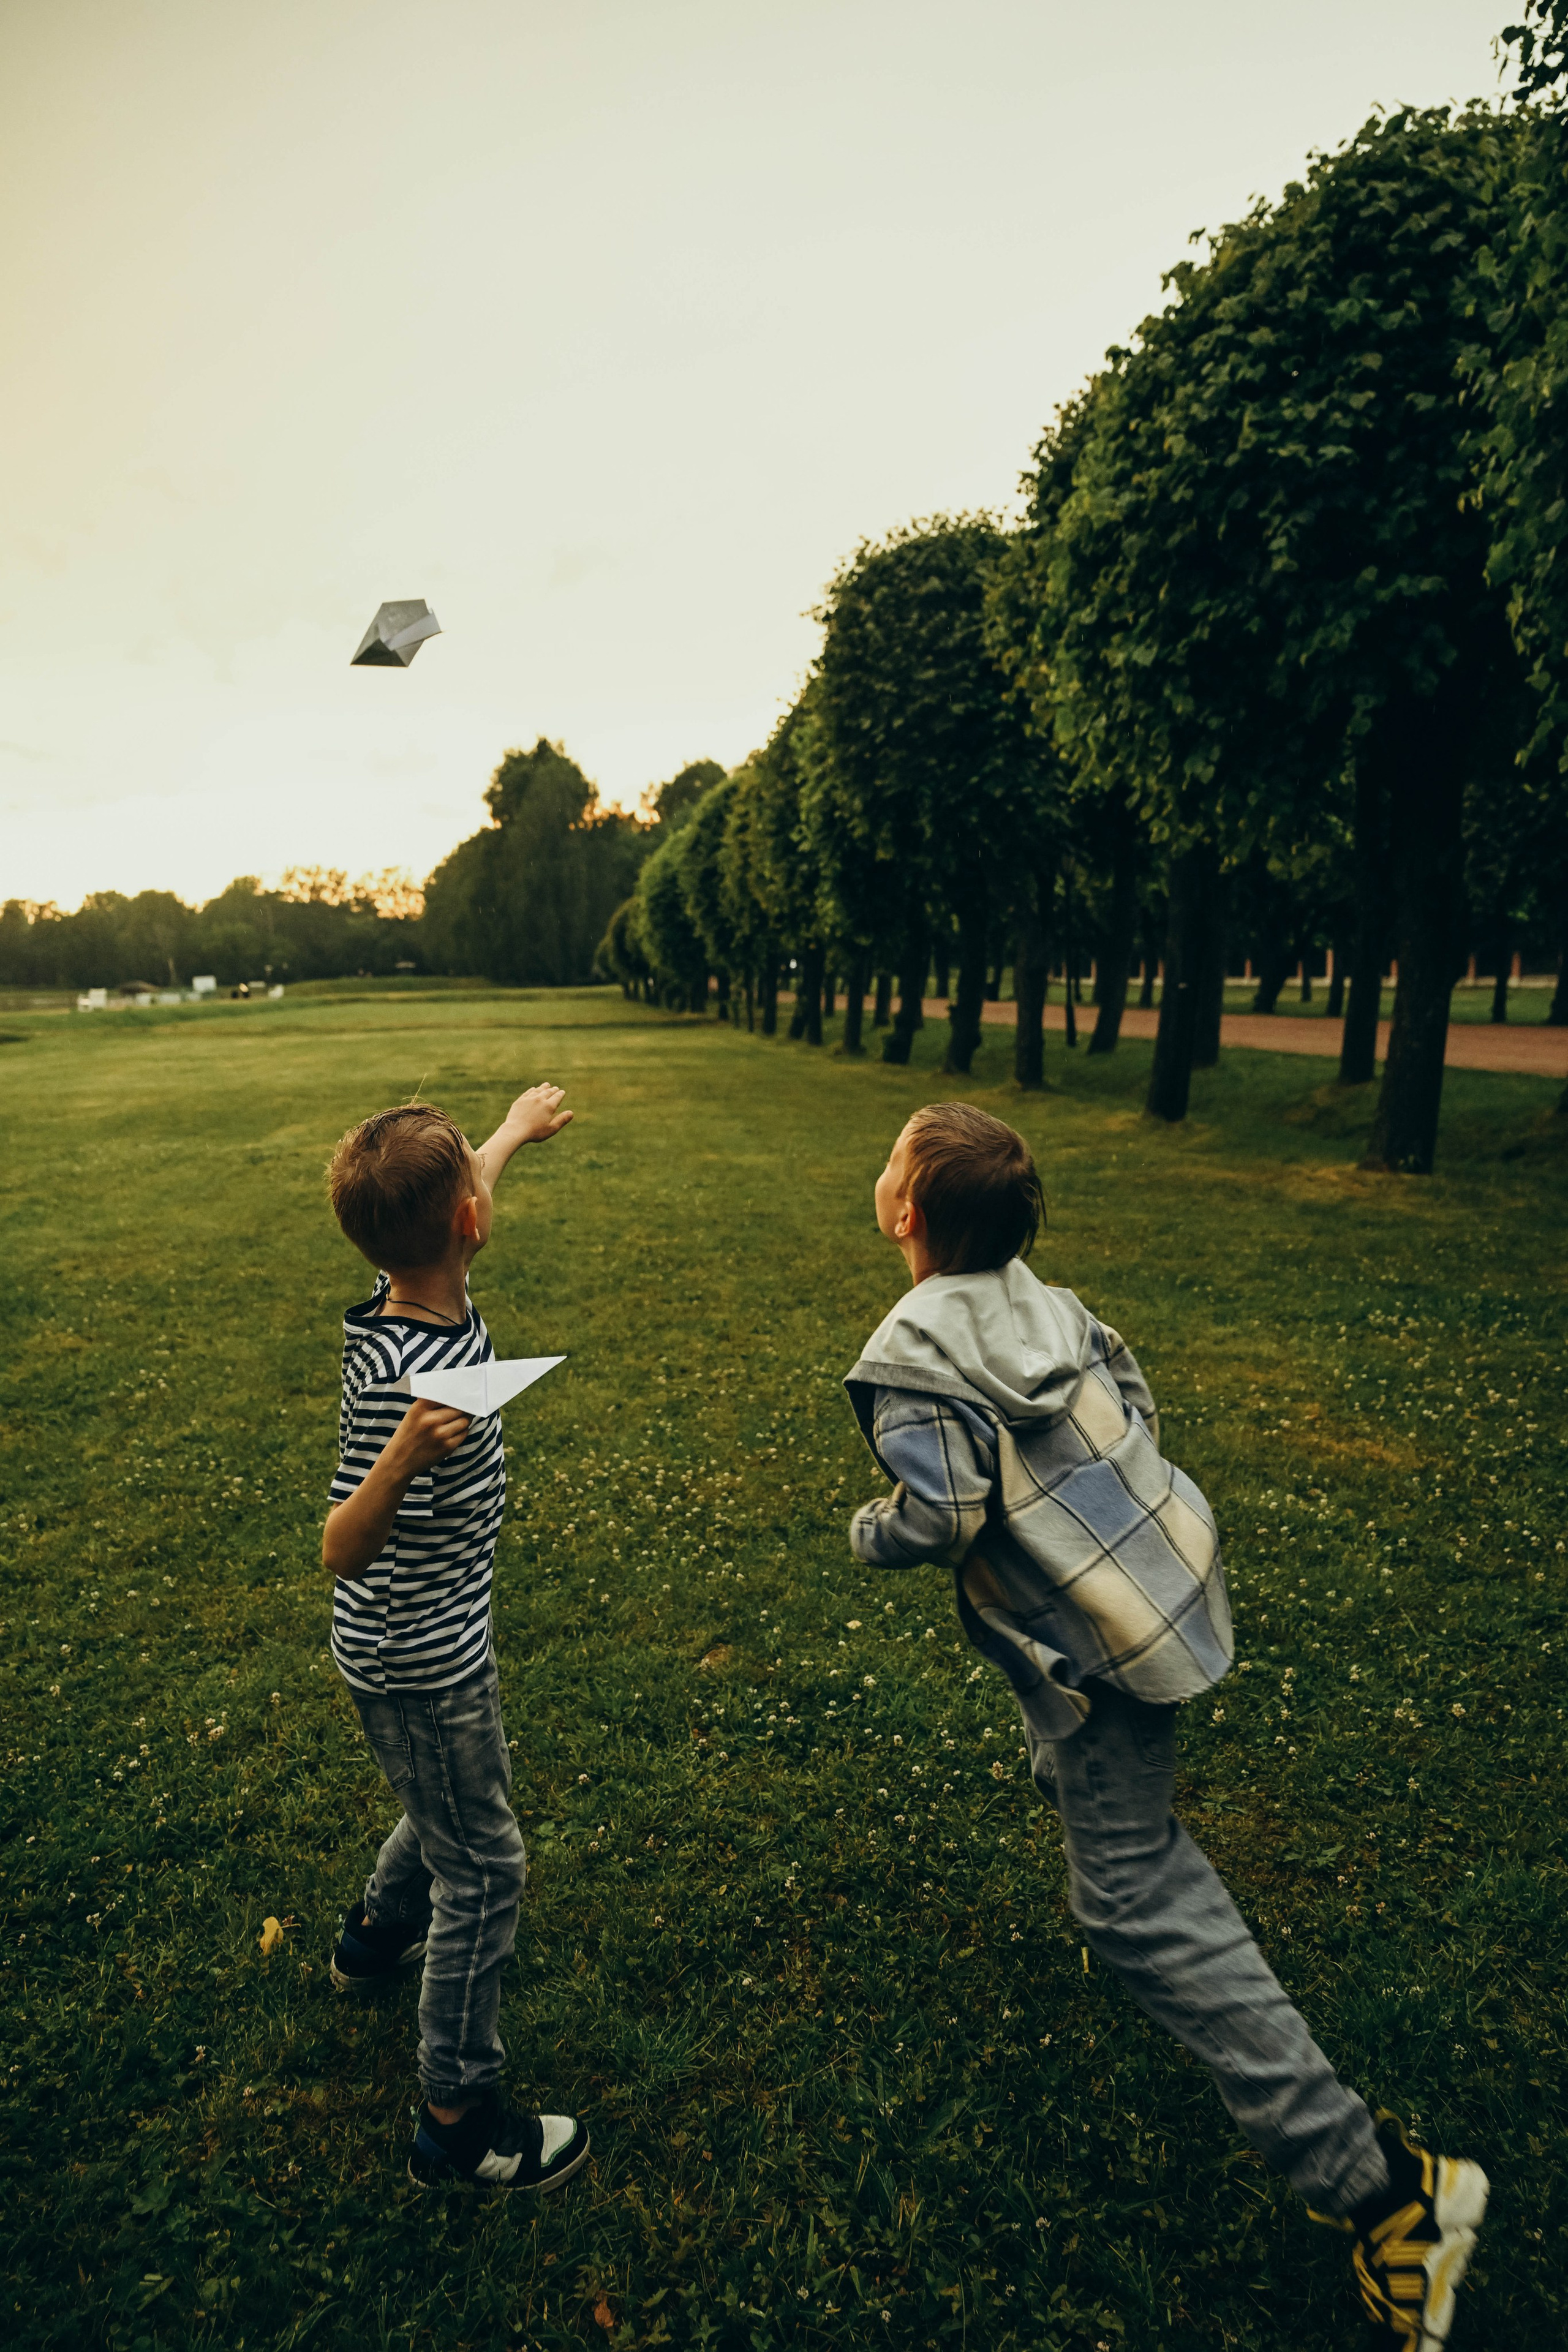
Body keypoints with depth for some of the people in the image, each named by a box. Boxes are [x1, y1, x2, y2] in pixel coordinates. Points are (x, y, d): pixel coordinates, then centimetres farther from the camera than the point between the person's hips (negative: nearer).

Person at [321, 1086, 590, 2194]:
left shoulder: (430, 1294, -11)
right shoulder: (403, 1377, -34)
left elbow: (452, 1206, 12)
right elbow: (342, 1554, -29)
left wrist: (519, 1129, 29)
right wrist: (400, 1459, -49)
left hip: (444, 1638, 9)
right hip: (418, 1664, -9)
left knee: (459, 1805, 31)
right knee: (482, 1867, 8)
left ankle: (378, 1935, 57)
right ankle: (459, 2119, 27)